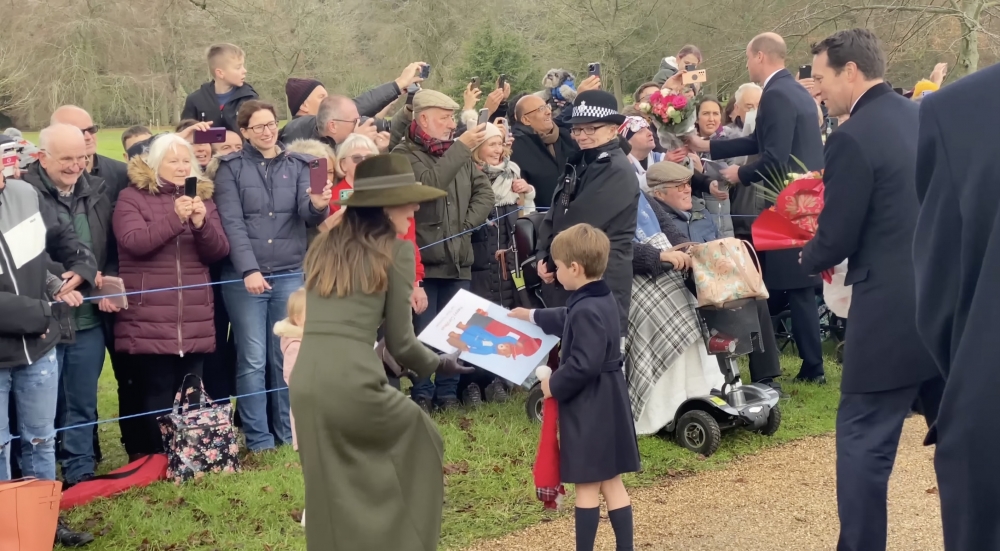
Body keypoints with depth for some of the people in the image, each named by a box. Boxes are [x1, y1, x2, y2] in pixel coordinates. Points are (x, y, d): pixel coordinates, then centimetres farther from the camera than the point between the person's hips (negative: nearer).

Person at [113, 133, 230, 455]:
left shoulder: (202, 197, 13)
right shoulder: (132, 197, 1)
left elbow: (218, 252, 5)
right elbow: (134, 242, -14)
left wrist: (202, 223, -14)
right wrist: (174, 218, -23)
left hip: (195, 322, 4)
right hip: (149, 321, -4)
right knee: (158, 398, -6)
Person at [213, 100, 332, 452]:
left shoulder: (297, 165, 8)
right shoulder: (231, 168, 2)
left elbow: (306, 214, -5)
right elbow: (232, 223, -6)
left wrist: (318, 205, -29)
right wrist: (249, 270, -17)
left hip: (290, 275, 2)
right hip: (243, 277, -2)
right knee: (252, 360, -2)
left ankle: (288, 433, 16)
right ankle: (259, 439, 5)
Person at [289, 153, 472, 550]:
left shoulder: (322, 248, 18)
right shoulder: (396, 251, 1)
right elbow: (400, 344, 1)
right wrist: (439, 364, 19)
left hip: (304, 380, 6)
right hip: (350, 381, -5)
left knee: (332, 498, 17)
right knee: (420, 442, 20)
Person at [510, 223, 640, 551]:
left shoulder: (586, 310, -23)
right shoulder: (603, 300, 9)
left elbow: (584, 365, -28)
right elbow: (569, 321, 29)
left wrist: (553, 386, -12)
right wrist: (533, 316, 42)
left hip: (588, 405, -10)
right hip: (608, 401, 10)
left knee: (587, 486, 1)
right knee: (611, 482, 14)